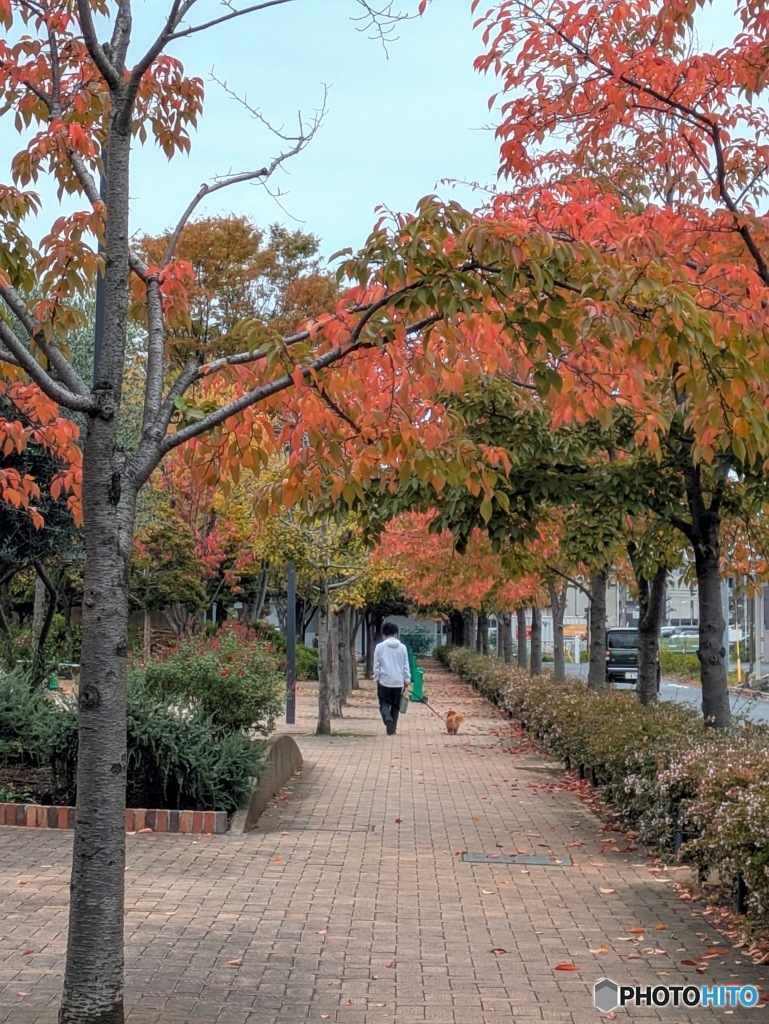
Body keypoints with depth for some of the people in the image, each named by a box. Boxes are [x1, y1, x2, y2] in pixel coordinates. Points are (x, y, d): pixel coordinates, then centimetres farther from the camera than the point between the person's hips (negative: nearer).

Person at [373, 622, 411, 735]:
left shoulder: (379, 647, -4)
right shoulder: (402, 647, 1)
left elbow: (376, 666, -2)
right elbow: (406, 666, 3)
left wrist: (377, 679, 8)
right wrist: (407, 680, 10)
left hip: (384, 681, -2)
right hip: (399, 682, 2)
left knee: (384, 704, 8)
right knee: (395, 706, 13)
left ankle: (388, 719, -19)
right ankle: (392, 728, 14)